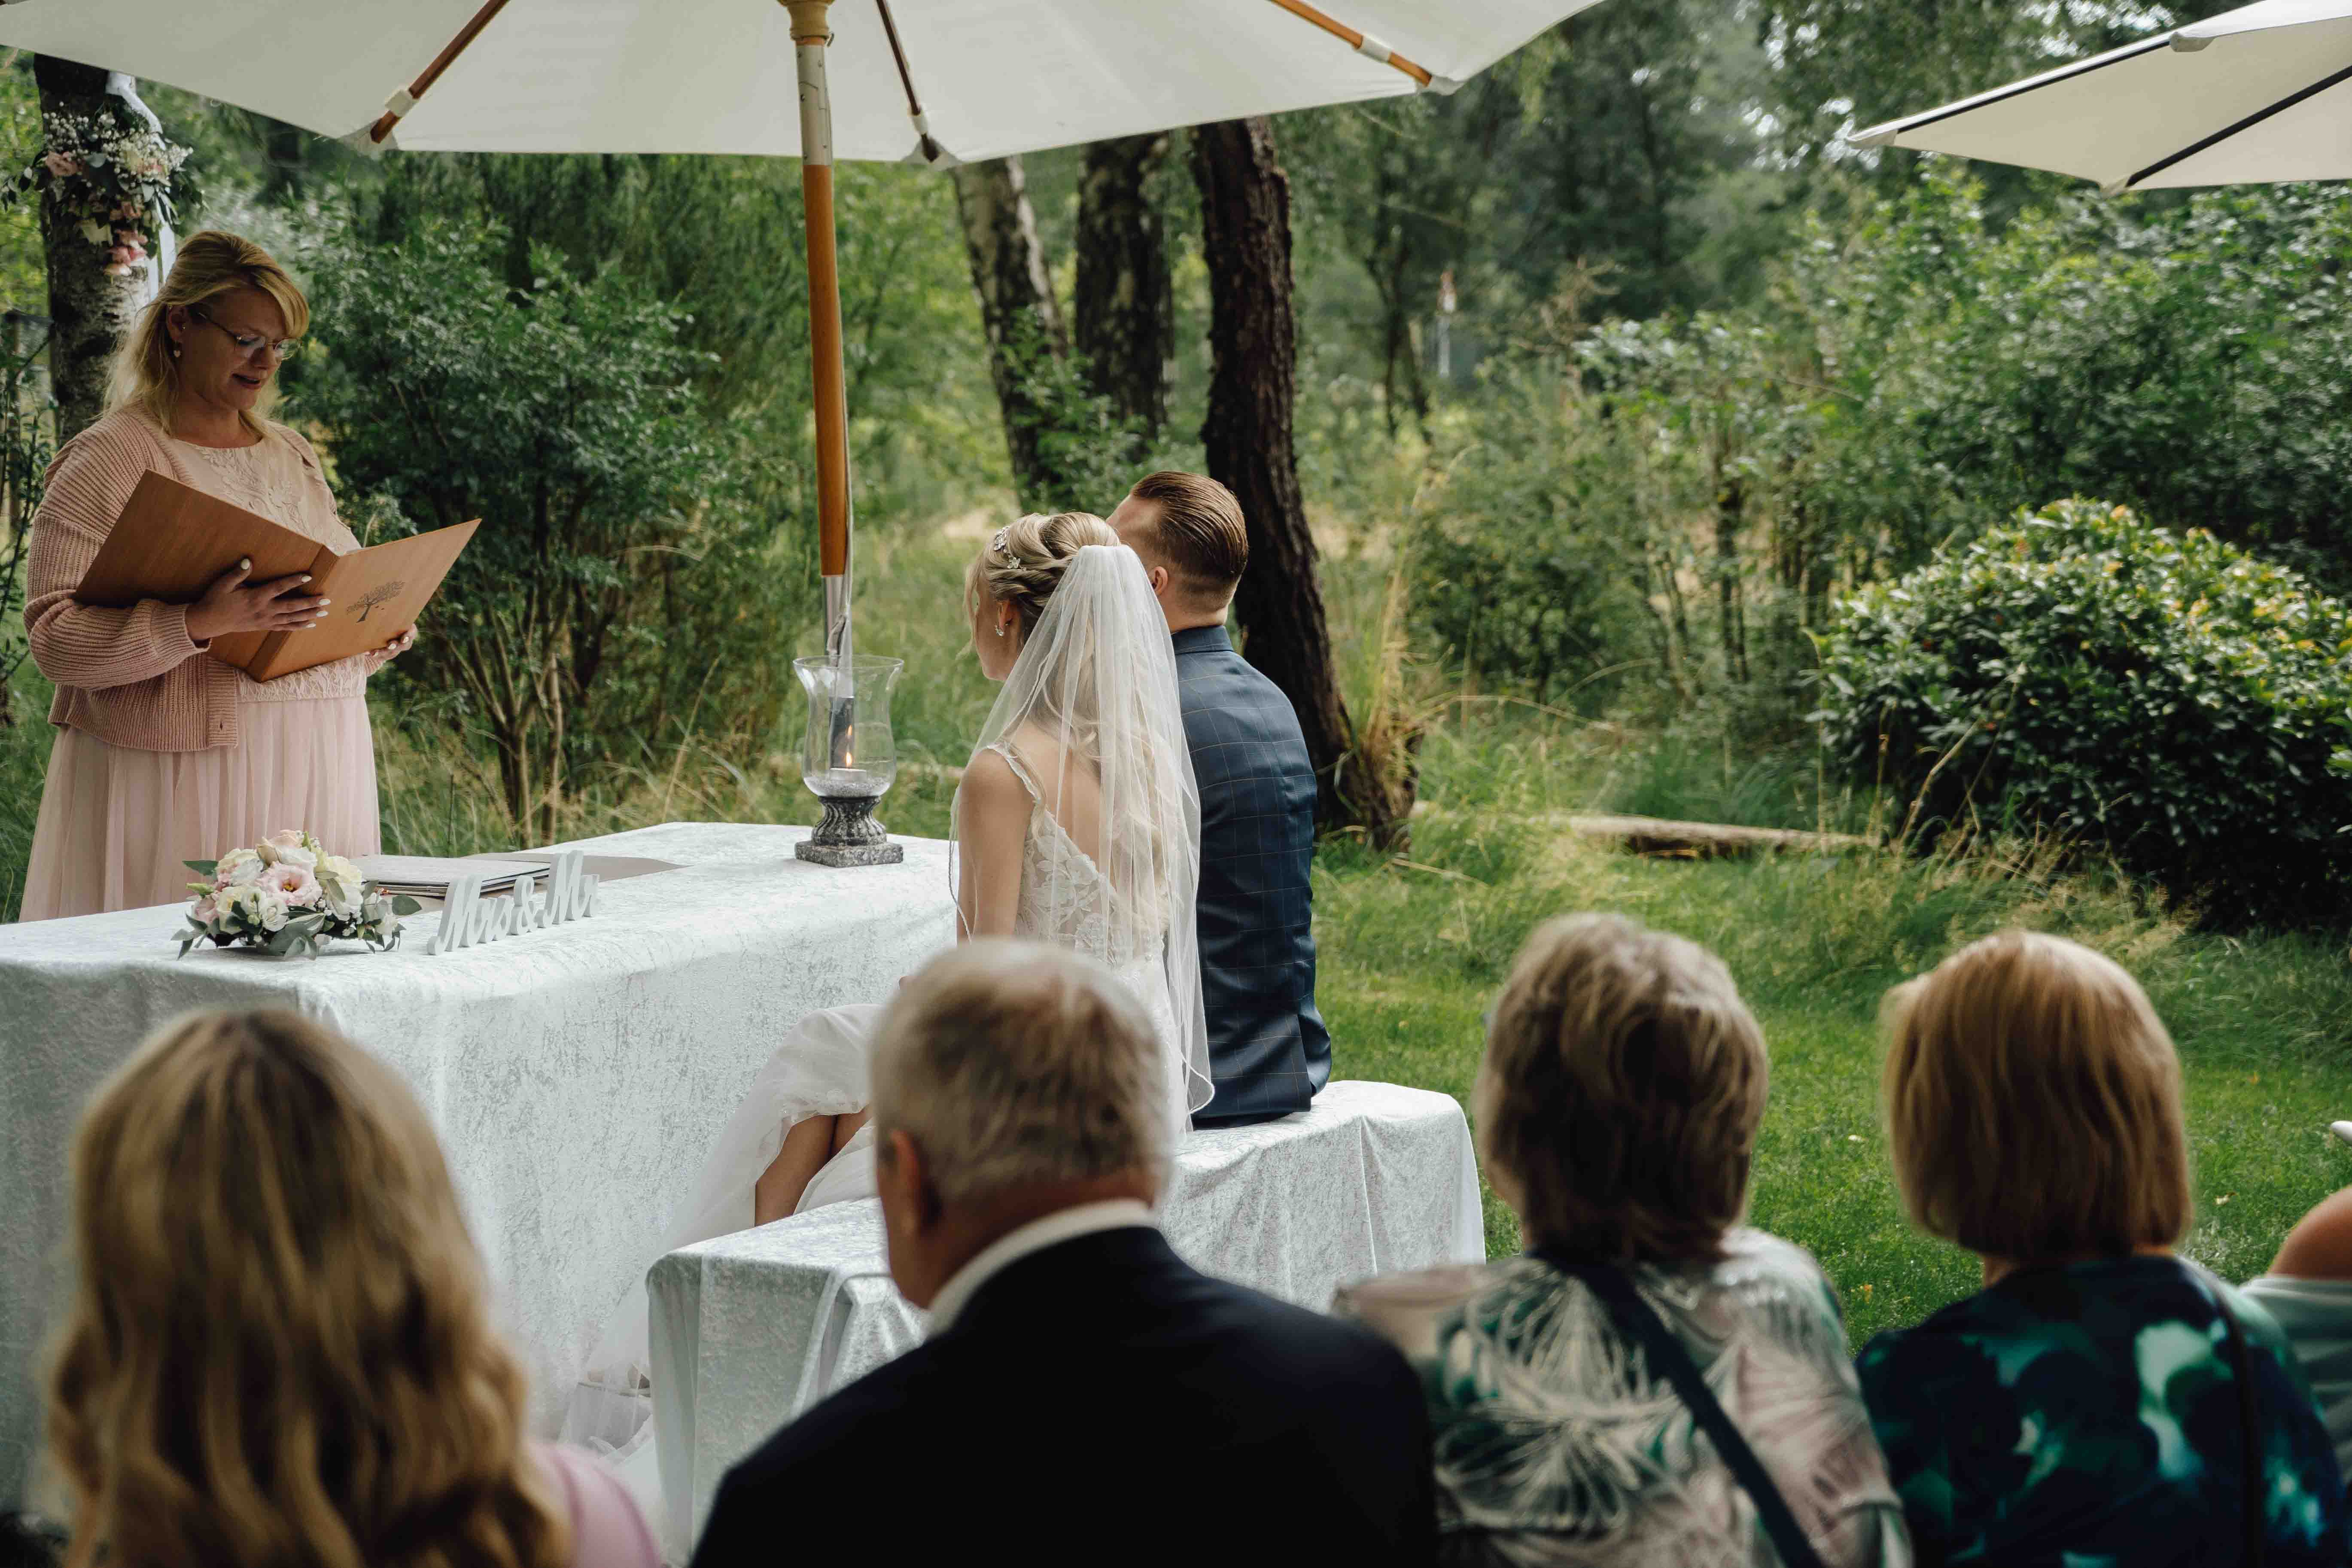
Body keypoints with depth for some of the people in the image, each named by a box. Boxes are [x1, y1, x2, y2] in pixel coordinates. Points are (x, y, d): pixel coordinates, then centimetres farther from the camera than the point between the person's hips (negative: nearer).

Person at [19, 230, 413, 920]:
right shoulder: (111, 459, -5)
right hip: (179, 779, -6)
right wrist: (199, 624, -27)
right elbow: (55, 637, -14)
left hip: (315, 775, 6)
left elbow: (343, 591, 25)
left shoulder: (293, 456, 17)